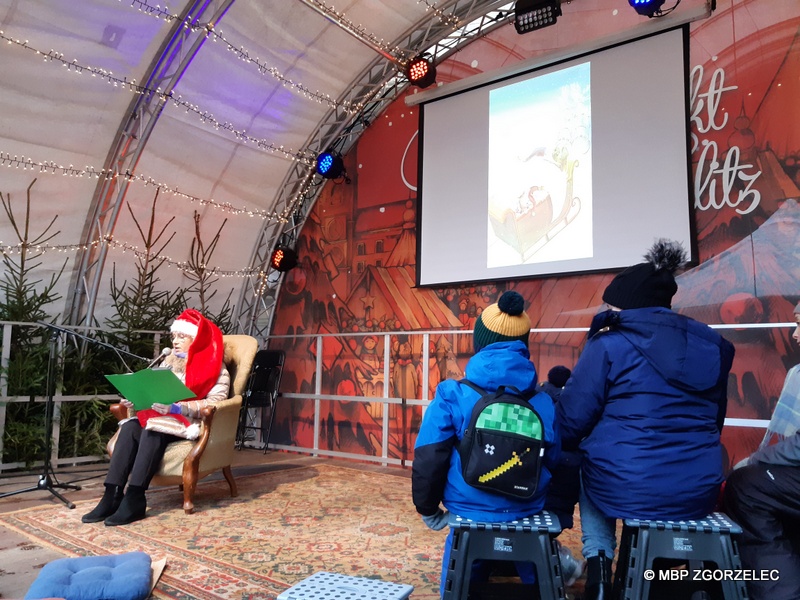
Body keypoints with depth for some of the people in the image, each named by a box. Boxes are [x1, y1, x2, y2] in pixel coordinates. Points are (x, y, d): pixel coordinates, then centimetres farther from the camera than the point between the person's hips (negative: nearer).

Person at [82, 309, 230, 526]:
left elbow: (215, 403, -17)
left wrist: (176, 408, -26)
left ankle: (135, 499, -30)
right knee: (130, 428, -23)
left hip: (192, 422, -6)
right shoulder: (170, 361, 16)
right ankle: (112, 495, -27)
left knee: (153, 430, -33)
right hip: (161, 416, 6)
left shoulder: (214, 366, -5)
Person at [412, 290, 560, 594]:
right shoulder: (544, 400, -5)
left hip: (471, 514, -2)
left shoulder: (452, 395, -14)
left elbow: (428, 461, -13)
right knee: (533, 579, 27)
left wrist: (429, 510, 4)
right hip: (529, 516, 3)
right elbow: (554, 461, 4)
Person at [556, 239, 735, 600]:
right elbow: (714, 420, 18)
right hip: (699, 491, 5)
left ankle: (598, 562, 20)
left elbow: (571, 422, -8)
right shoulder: (711, 345, 7)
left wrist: (568, 445, 14)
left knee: (591, 463, 30)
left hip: (627, 490, -4)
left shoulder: (609, 345, -10)